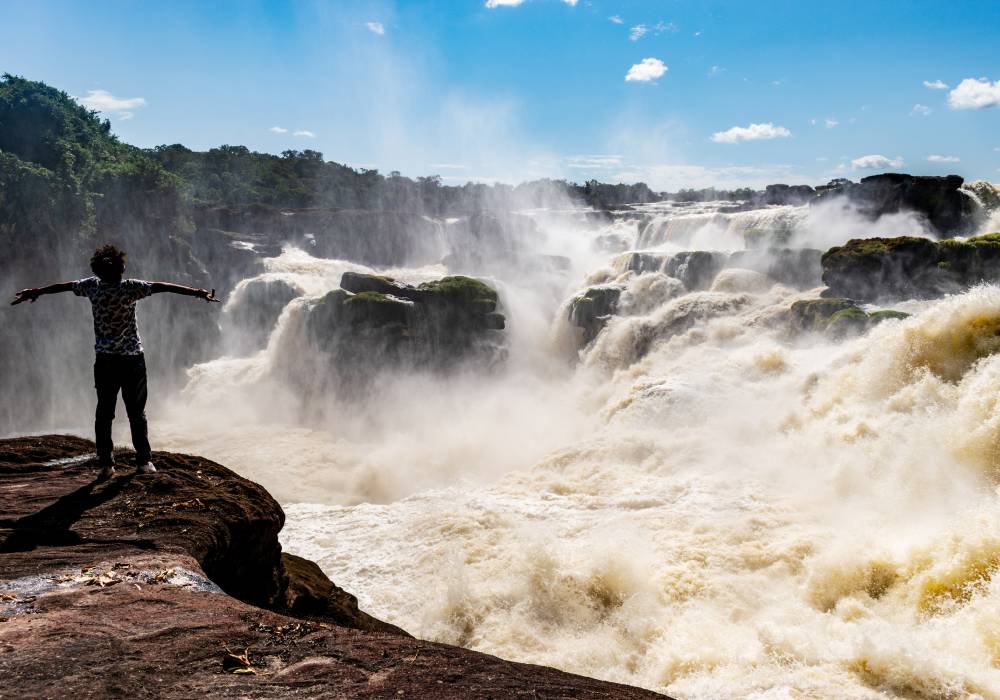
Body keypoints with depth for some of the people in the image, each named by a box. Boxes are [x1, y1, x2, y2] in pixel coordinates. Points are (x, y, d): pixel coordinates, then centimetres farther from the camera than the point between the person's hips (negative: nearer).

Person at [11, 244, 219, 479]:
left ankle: (106, 464, 6)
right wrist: (198, 292, -19)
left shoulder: (92, 285, 0)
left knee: (104, 413, 6)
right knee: (137, 413, 5)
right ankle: (144, 461, 8)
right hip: (132, 359, -3)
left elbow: (63, 286, 15)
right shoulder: (129, 288, -11)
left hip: (105, 360, 3)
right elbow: (163, 287, -16)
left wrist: (35, 292, 30)